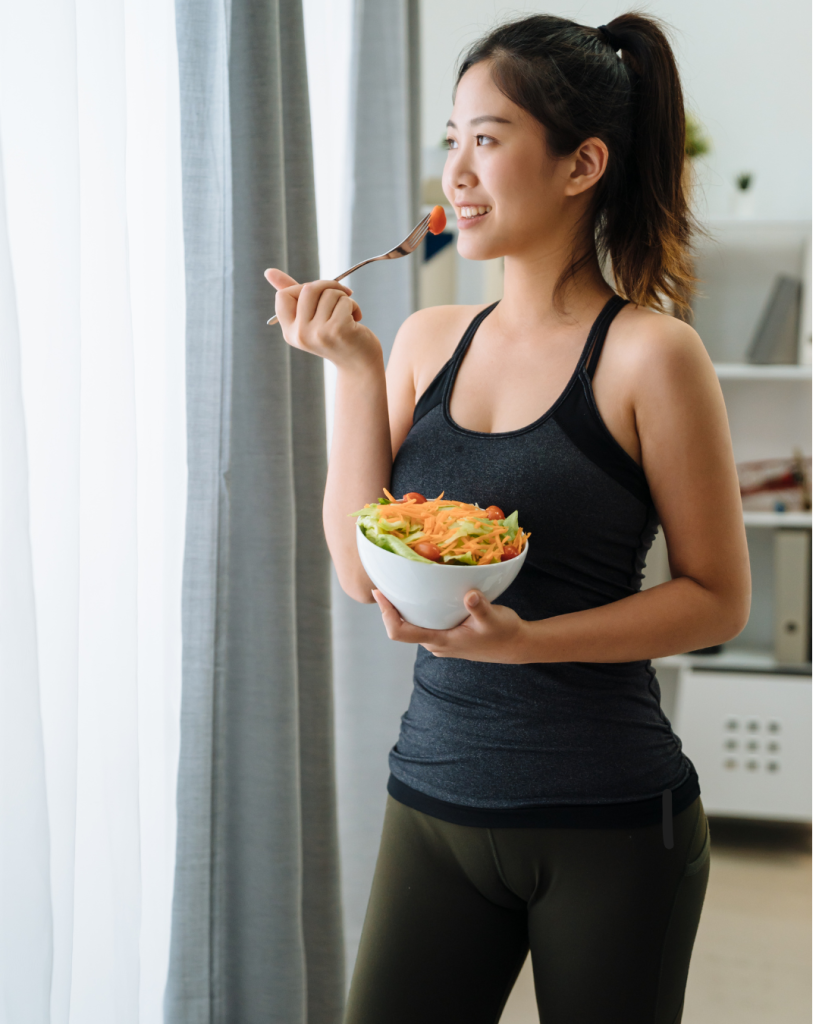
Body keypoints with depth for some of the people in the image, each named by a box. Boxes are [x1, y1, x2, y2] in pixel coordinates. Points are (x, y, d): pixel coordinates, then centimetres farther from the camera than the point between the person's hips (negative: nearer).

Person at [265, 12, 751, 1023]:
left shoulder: (647, 353, -9)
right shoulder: (427, 342, 5)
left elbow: (718, 597, -8)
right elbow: (361, 570, 0)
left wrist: (526, 640, -20)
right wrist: (353, 367, -6)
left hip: (608, 823, -4)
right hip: (435, 799, 4)